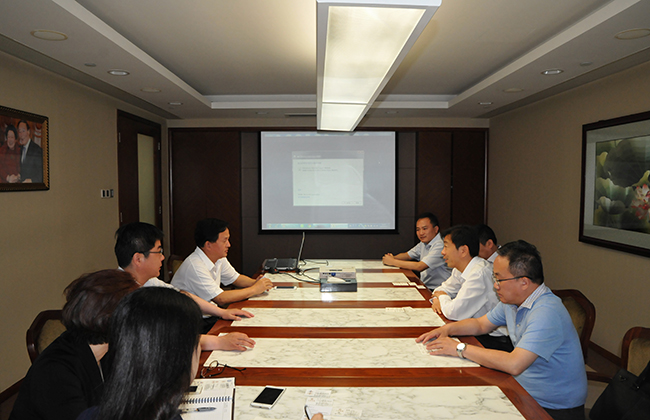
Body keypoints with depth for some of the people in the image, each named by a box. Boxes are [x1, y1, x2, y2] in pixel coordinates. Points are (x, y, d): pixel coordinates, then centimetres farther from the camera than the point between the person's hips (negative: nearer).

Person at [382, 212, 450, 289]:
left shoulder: (440, 245, -19)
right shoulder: (424, 242, 10)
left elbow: (419, 267, -25)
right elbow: (408, 255, 22)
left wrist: (393, 262, -16)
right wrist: (392, 257, -1)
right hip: (424, 286, 8)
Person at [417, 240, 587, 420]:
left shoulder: (546, 312, -29)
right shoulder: (511, 301, 1)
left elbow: (513, 364, -37)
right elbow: (481, 324, 17)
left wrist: (460, 348, -28)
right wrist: (447, 328, -2)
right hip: (524, 392, 8)